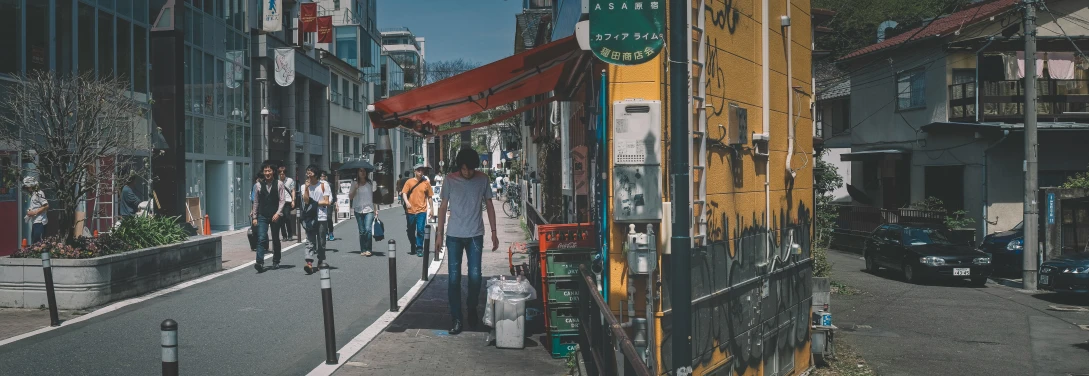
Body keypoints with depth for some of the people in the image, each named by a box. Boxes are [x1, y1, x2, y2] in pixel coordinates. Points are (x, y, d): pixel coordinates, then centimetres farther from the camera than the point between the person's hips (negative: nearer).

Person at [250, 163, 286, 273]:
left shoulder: (279, 184, 1)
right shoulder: (259, 185, 5)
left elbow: (282, 200, -3)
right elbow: (256, 201, 9)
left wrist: (278, 213, -15)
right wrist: (254, 217, 5)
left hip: (275, 216, 0)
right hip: (262, 216, 0)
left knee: (276, 239, 10)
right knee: (261, 239, -11)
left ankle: (276, 262, 23)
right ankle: (260, 263, -18)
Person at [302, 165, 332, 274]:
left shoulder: (324, 185, 2)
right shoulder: (304, 186, 9)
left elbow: (326, 202, -3)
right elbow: (306, 200, -6)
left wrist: (314, 203, -1)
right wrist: (306, 188, -11)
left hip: (321, 217, -1)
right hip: (309, 217, 1)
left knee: (321, 241, 6)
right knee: (310, 241, -7)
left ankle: (321, 261, 17)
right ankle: (309, 263, -17)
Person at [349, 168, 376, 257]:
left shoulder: (370, 183, 5)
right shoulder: (354, 184, 6)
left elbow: (374, 196, 8)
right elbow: (350, 196, 3)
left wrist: (375, 209, 5)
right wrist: (355, 189, -14)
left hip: (369, 210, -1)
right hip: (358, 210, 1)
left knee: (368, 229, -16)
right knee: (361, 231, 4)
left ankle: (368, 249, -9)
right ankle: (362, 250, 12)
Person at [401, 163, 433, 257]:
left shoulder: (426, 183, 4)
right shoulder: (409, 182, 3)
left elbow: (429, 196, 9)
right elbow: (404, 193, -3)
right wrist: (407, 202, -21)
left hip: (421, 210, -1)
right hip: (411, 210, 1)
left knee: (420, 230, -9)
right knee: (411, 231, 10)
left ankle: (419, 249, -2)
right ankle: (413, 248, 26)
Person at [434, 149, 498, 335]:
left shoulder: (483, 179, -1)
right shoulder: (450, 180, -4)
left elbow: (489, 205, 5)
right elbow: (443, 207, 3)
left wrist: (494, 232, 3)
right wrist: (440, 233, 1)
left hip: (475, 235, 1)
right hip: (454, 235, 0)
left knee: (475, 276, 2)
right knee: (454, 277, -2)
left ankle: (472, 310, 25)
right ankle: (456, 319, 4)